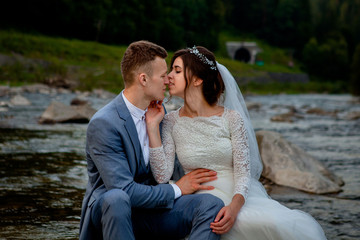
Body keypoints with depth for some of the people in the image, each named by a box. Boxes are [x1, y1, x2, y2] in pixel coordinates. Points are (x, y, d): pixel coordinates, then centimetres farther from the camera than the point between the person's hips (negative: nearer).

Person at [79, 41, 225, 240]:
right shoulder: (102, 124, -17)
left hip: (152, 205, 6)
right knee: (116, 198, -42)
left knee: (211, 204, -20)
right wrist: (176, 190, -11)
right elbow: (124, 190, -22)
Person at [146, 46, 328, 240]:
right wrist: (152, 127, -8)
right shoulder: (171, 121, 5)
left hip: (240, 197, 1)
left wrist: (234, 206, -26)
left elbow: (243, 173, -6)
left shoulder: (232, 118, -1)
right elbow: (162, 176, -5)